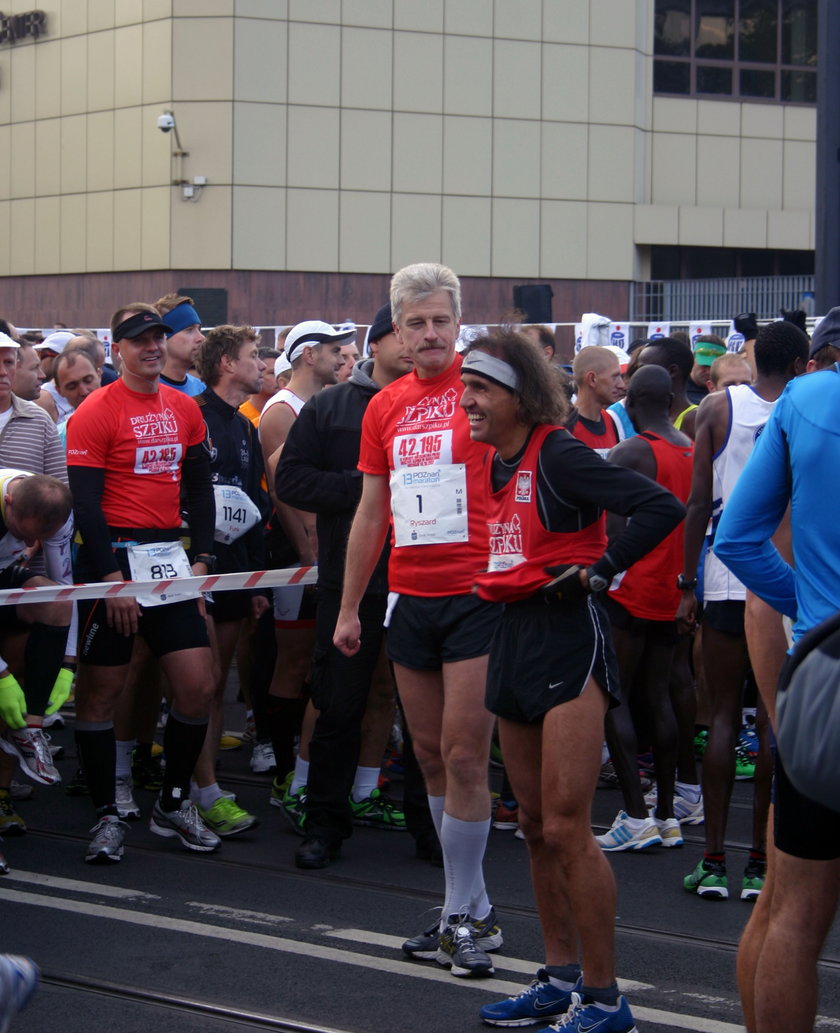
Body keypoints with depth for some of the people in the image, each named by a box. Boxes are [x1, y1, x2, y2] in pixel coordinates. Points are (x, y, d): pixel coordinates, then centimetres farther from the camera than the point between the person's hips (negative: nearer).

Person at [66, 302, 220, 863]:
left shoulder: (185, 409, 10)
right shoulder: (97, 412, -8)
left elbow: (200, 487, 16)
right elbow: (85, 501, -11)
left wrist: (203, 558, 6)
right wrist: (112, 577, -16)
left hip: (171, 558, 6)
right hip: (116, 558, -6)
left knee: (198, 685, 2)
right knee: (101, 691, 1)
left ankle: (173, 805, 17)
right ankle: (108, 817, 10)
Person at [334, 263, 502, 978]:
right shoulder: (385, 407, 12)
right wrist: (349, 608, 18)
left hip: (478, 593, -6)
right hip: (410, 598, 6)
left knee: (463, 755, -7)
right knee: (430, 756, 9)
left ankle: (463, 918, 1)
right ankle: (474, 908, 18)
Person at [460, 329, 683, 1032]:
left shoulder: (558, 454, -13)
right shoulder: (494, 462, 11)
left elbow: (662, 508, -20)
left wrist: (595, 571, -16)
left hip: (569, 637, -9)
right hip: (515, 636, 9)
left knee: (566, 828, -10)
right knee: (535, 825, 13)